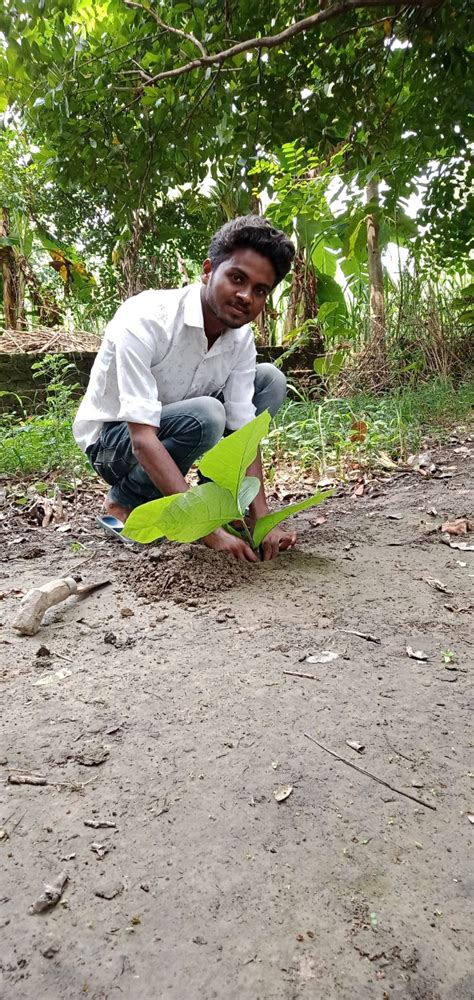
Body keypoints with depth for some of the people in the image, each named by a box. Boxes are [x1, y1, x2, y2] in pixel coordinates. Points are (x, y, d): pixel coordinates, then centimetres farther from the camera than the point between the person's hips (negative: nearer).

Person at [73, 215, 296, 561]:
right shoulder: (144, 320, -31)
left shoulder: (241, 340, -12)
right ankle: (125, 501, -10)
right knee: (205, 416, -35)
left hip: (172, 427, 6)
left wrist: (262, 519, -26)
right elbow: (143, 439, -37)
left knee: (271, 379, -6)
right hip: (113, 440, -6)